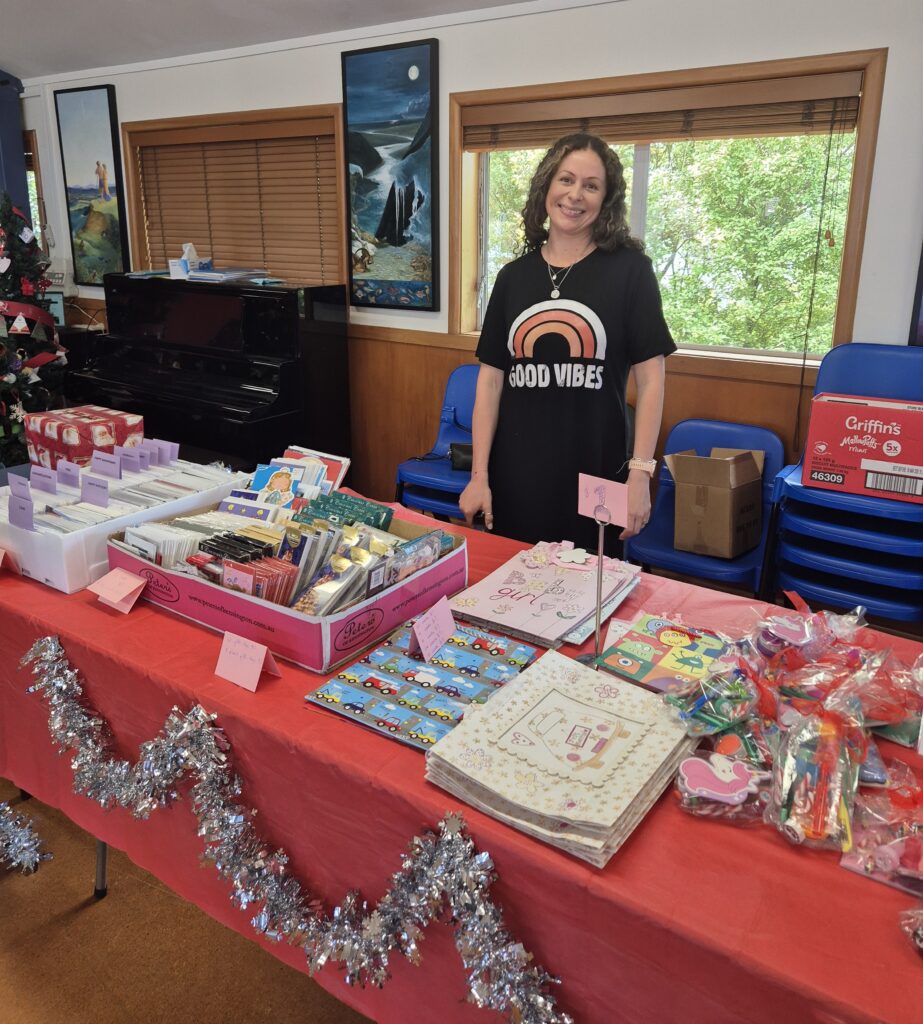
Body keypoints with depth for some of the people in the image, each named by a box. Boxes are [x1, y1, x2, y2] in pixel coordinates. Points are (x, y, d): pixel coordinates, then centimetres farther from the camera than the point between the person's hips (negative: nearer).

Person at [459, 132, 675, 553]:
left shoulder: (629, 270, -2)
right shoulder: (514, 276, 7)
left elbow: (650, 379, -4)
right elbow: (490, 379, 5)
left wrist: (640, 474, -10)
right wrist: (479, 475, 1)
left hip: (596, 479, -2)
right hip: (515, 479, 3)